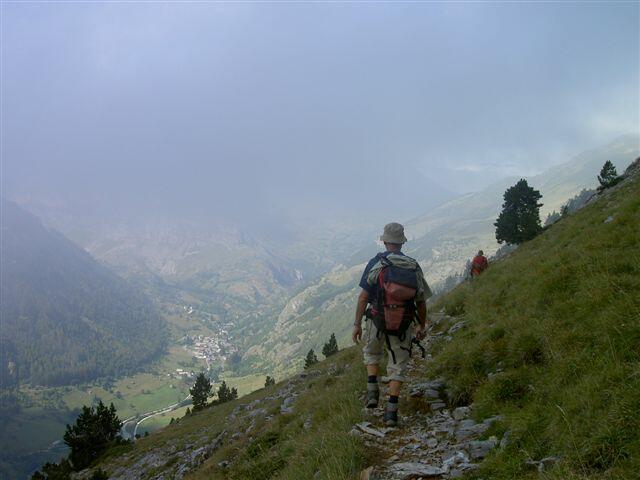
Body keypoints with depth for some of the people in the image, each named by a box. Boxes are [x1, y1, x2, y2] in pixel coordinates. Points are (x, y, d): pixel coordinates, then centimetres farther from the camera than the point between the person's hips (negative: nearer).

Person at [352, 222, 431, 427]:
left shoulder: (375, 263, -7)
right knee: (398, 365, 11)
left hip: (378, 320, -1)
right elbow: (421, 301, 3)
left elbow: (363, 297, -9)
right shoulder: (413, 266, 0)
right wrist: (422, 326, 16)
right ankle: (392, 410, 6)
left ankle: (372, 387, 11)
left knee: (371, 352, 27)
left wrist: (357, 324, -2)